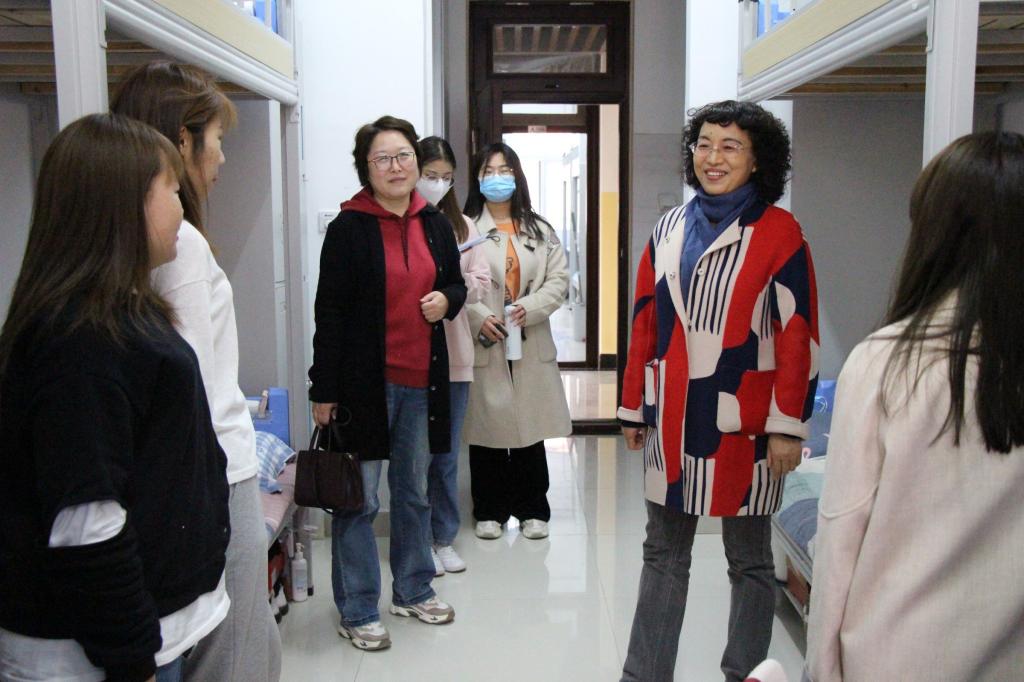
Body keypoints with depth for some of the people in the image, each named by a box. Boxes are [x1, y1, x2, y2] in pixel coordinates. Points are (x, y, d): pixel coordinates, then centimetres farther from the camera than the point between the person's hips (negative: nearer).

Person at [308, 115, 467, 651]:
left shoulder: (435, 225, 8)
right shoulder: (348, 228, -8)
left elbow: (457, 284, 21)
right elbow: (329, 312, -9)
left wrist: (447, 300, -5)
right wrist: (324, 391, -11)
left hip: (422, 381, 6)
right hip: (365, 380, -5)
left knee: (414, 491, 18)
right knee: (358, 500, 2)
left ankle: (412, 590, 34)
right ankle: (357, 611, 17)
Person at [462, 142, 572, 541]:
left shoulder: (540, 231, 11)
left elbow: (559, 279, 5)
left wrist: (531, 307, -11)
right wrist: (478, 317, -17)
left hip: (530, 346, 3)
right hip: (483, 344, -3)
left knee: (531, 428, 7)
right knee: (486, 427, 5)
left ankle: (532, 510, 21)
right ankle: (489, 511, 19)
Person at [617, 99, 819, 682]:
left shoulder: (779, 232, -7)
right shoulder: (671, 228, 8)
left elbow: (798, 334, -9)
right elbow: (645, 322, 11)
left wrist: (787, 427, -12)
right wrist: (634, 408, 11)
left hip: (743, 425, -5)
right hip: (672, 420, 5)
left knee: (749, 561, 11)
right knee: (663, 555, 13)